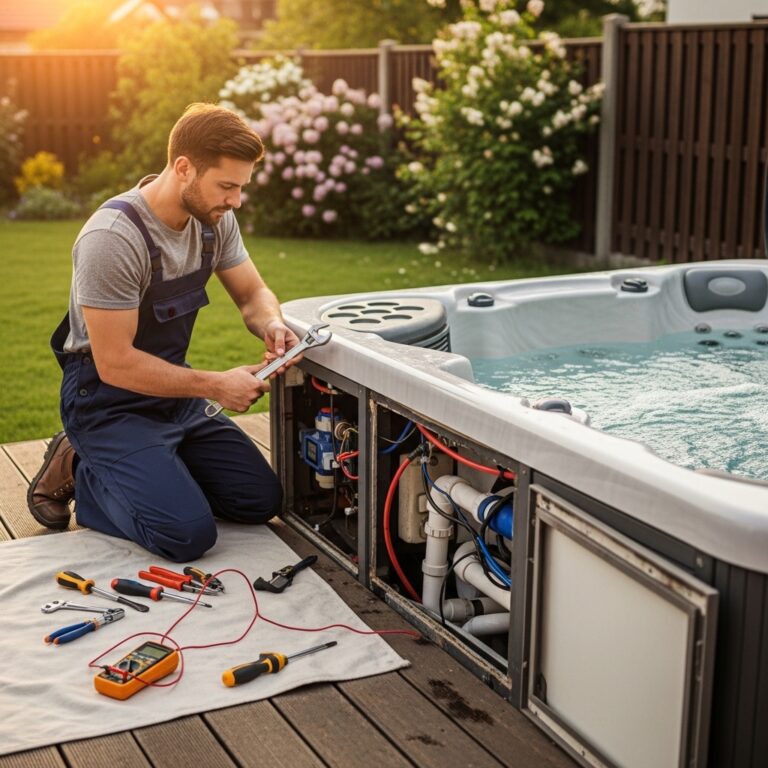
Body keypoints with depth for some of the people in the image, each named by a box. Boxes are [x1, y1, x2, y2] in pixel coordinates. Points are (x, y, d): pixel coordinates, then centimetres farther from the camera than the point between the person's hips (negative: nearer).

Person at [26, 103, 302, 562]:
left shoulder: (215, 219, -5)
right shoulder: (114, 237, -28)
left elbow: (253, 293, 7)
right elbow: (115, 364, -26)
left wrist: (272, 325, -17)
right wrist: (215, 386, -23)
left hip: (173, 392, 8)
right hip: (109, 402, -7)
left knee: (262, 501, 4)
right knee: (189, 534, -21)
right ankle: (77, 474, 3)